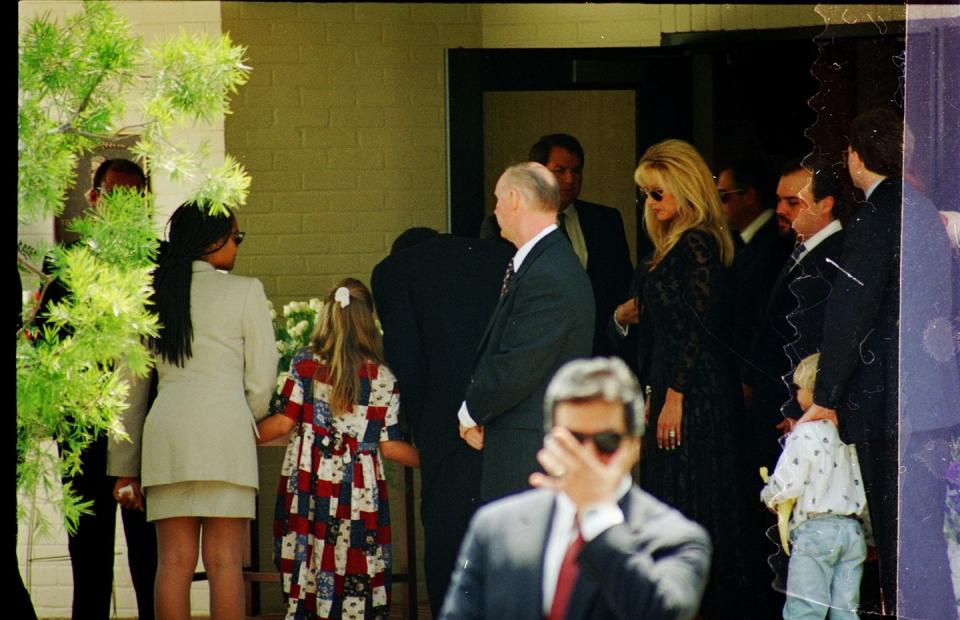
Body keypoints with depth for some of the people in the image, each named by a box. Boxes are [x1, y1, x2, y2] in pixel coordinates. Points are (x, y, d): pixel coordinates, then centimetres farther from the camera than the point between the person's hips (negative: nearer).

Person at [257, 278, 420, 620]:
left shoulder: (304, 364, 0)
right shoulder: (381, 377, -2)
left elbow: (282, 422, -2)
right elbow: (390, 446, 0)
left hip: (308, 485, 1)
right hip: (359, 489, -1)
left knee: (304, 575, 5)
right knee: (355, 581, 0)